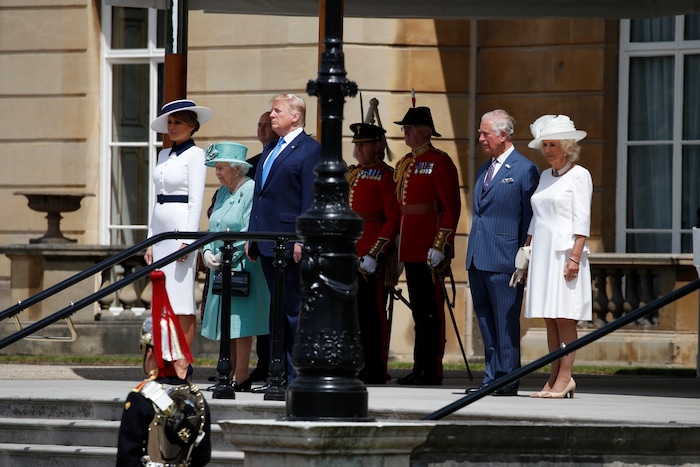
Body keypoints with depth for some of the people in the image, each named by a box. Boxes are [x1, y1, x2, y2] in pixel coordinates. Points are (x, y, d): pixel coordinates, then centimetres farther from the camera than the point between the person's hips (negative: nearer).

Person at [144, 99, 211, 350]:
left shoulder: (195, 155, -6)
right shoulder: (164, 155, 16)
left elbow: (196, 201, -11)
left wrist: (187, 241, -18)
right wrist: (150, 241, 15)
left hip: (182, 228, -8)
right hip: (161, 229, 8)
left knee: (182, 300, -7)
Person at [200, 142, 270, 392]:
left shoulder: (252, 191, -10)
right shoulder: (224, 192, 16)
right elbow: (213, 228, 18)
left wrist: (223, 258, -15)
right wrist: (208, 252, -1)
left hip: (243, 268, -8)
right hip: (221, 270, 8)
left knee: (240, 325, -7)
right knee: (227, 324, 9)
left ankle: (241, 378, -6)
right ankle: (230, 375, 13)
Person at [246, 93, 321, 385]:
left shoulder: (310, 150, -7)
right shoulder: (270, 150, 19)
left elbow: (310, 199, -13)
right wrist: (253, 236, 16)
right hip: (267, 242, 9)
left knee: (293, 309, -5)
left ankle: (296, 375, -3)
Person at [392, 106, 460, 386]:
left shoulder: (439, 162, -8)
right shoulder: (404, 164, 18)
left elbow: (451, 207, -13)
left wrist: (439, 246, -18)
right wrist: (400, 248, 19)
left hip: (429, 247, -9)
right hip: (410, 247, 9)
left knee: (431, 308, -6)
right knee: (418, 309, 10)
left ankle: (432, 371, -4)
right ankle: (420, 369, 14)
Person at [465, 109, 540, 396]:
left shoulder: (525, 170, -5)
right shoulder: (484, 170, 19)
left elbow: (530, 218, -7)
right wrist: (473, 253, 18)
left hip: (504, 259, -8)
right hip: (478, 259, 8)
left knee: (505, 322, -4)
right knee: (485, 320, 9)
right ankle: (492, 378, 13)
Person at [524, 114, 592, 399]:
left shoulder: (579, 176, -4)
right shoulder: (545, 177, 17)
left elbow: (582, 221, -10)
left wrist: (575, 256, -18)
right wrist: (526, 254, 16)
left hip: (565, 252, -7)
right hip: (542, 253, 7)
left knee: (564, 317, -8)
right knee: (549, 319, 5)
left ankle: (564, 379, -8)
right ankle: (554, 379, 6)